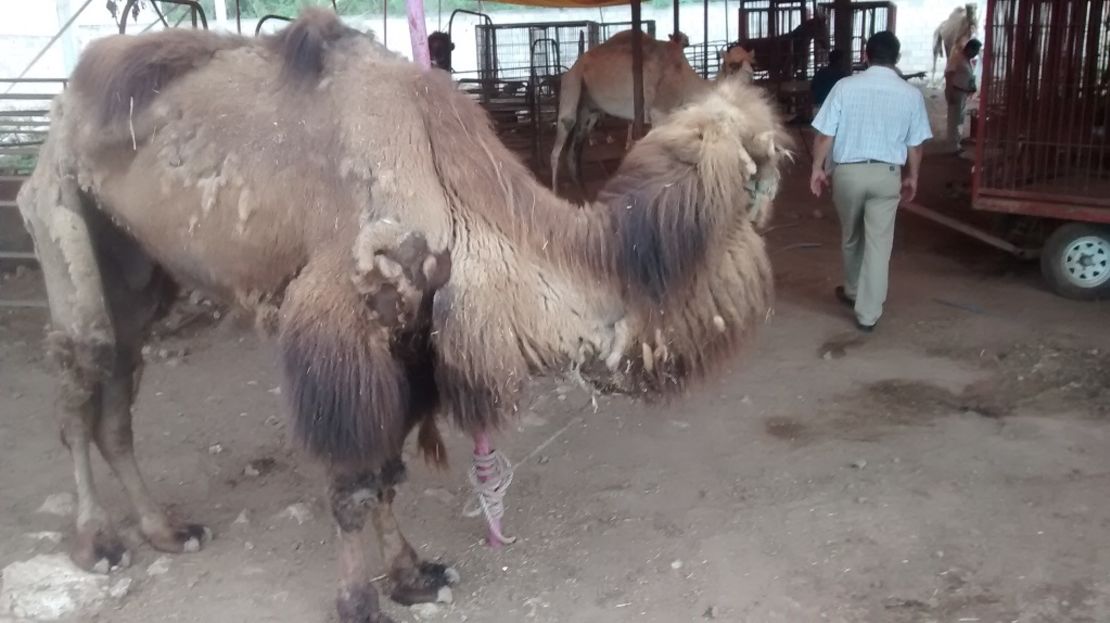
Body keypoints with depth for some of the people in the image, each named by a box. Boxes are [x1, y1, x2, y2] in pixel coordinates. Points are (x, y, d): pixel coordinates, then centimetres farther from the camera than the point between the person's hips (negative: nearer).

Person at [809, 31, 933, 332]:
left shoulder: (845, 86, -7)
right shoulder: (911, 94, -3)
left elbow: (825, 134, -6)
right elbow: (915, 144, 4)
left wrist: (817, 168, 6)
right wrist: (912, 176, 18)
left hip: (848, 171, 0)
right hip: (887, 174, 0)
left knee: (851, 237, 20)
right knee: (878, 242, 4)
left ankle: (853, 291, 39)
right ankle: (868, 313, 5)